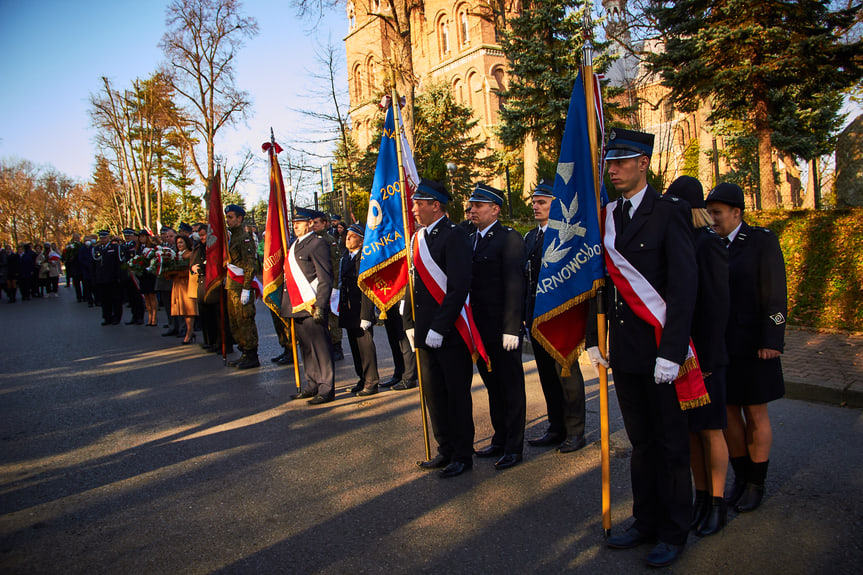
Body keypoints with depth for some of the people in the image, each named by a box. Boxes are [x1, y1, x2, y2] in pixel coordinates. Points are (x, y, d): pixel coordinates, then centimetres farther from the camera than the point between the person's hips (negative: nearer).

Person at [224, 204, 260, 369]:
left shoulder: (245, 239, -13)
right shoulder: (232, 238, 16)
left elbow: (250, 266, -19)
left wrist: (246, 290, -22)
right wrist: (227, 279, 21)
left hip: (241, 287, -10)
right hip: (232, 287, 10)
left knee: (245, 321, -6)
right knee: (234, 321, 13)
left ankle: (252, 357, 1)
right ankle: (245, 353, 22)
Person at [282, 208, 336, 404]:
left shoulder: (318, 244, -10)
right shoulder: (295, 245, 17)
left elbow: (325, 279, -15)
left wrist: (320, 306, -20)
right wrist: (287, 304, 18)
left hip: (313, 306, -9)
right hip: (298, 307, 9)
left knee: (320, 347, -2)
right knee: (306, 348, 15)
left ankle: (326, 389, 5)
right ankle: (312, 385, 25)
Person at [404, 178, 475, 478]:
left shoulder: (454, 235, -12)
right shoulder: (417, 238, 13)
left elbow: (459, 286, -19)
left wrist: (439, 328, -19)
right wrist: (410, 324, 11)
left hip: (450, 333, -8)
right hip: (426, 334, 8)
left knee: (457, 395, 5)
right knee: (434, 395, 15)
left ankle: (463, 455, 19)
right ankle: (446, 450, 30)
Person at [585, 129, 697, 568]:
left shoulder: (668, 213, -8)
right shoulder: (605, 216, 9)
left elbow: (684, 286, -12)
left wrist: (671, 351, -17)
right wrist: (594, 337, 7)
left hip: (660, 349, -5)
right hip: (623, 349, 5)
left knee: (670, 441, 8)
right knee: (640, 439, 16)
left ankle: (673, 532, 24)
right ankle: (646, 521, 31)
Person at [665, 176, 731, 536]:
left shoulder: (707, 245, -11)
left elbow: (717, 306, -14)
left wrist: (706, 360, -15)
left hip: (702, 354, -6)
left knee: (709, 429, 6)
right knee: (689, 429, 13)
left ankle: (717, 505, 21)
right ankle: (701, 497, 27)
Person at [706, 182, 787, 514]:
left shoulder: (763, 241, -5)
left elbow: (775, 294, -10)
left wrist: (771, 341, -16)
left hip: (752, 345, -5)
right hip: (720, 346, 5)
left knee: (755, 415, 6)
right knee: (729, 413, 10)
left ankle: (756, 483, 20)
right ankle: (740, 477, 25)